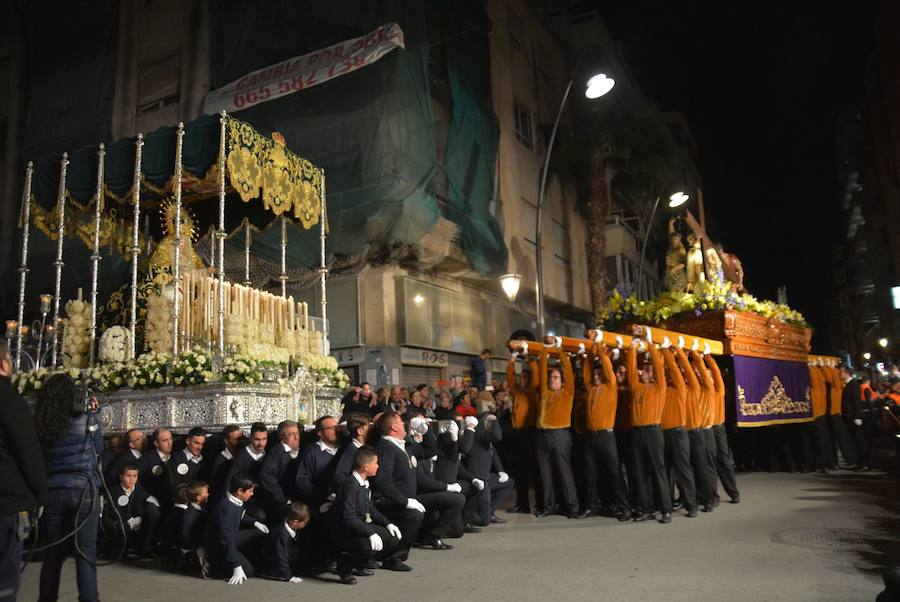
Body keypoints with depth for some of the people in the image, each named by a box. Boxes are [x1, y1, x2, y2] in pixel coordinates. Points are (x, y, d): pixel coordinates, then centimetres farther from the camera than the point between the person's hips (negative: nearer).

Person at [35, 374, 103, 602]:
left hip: (51, 492, 3)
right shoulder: (86, 420, -7)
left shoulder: (39, 425, 0)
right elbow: (98, 448, 9)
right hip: (84, 490, -3)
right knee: (85, 552, 1)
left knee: (53, 553, 13)